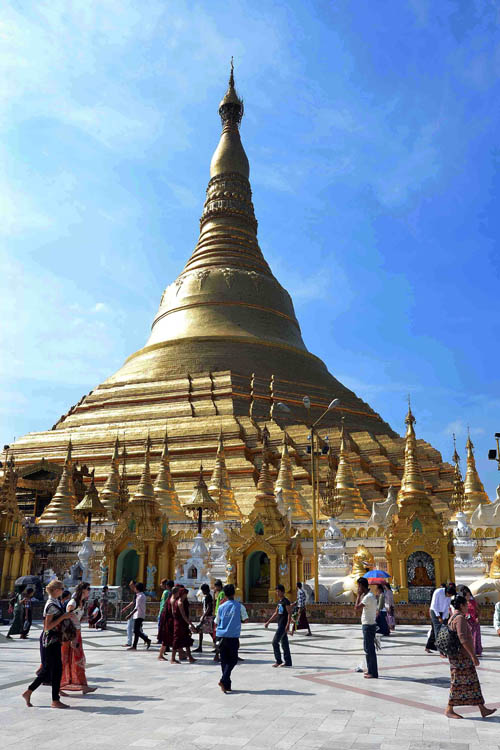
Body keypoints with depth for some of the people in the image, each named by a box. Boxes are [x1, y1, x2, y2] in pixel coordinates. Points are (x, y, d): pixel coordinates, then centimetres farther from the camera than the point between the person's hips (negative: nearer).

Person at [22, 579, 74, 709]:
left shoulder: (55, 602, 12)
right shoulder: (52, 605, -18)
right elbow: (48, 626, -21)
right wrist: (63, 617, -22)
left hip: (54, 640, 10)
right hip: (52, 639, -10)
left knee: (48, 669, 16)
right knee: (57, 669, -2)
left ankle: (28, 692, 23)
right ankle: (55, 701, 6)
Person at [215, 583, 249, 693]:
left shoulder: (221, 607, 2)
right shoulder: (239, 606, -4)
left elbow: (216, 623, 7)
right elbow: (246, 619, 0)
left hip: (222, 636, 3)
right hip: (233, 637, -2)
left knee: (224, 661, 12)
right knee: (233, 660, 9)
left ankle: (227, 685, 12)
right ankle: (223, 680, -10)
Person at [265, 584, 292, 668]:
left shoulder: (286, 601, -12)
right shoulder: (279, 601, 15)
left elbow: (289, 613, -17)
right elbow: (276, 613, 22)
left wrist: (288, 624, -25)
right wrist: (268, 622, 20)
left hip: (284, 625, -9)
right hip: (280, 625, 9)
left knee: (275, 642, -9)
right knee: (284, 643, 11)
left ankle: (278, 660, -2)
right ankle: (288, 662, 15)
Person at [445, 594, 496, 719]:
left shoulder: (453, 618, 12)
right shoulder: (460, 618, -19)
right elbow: (463, 639, -27)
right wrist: (473, 655, -25)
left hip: (463, 657, 10)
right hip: (461, 656, -10)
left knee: (473, 682, 13)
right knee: (458, 682, -1)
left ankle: (483, 709, 18)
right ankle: (449, 709, 8)